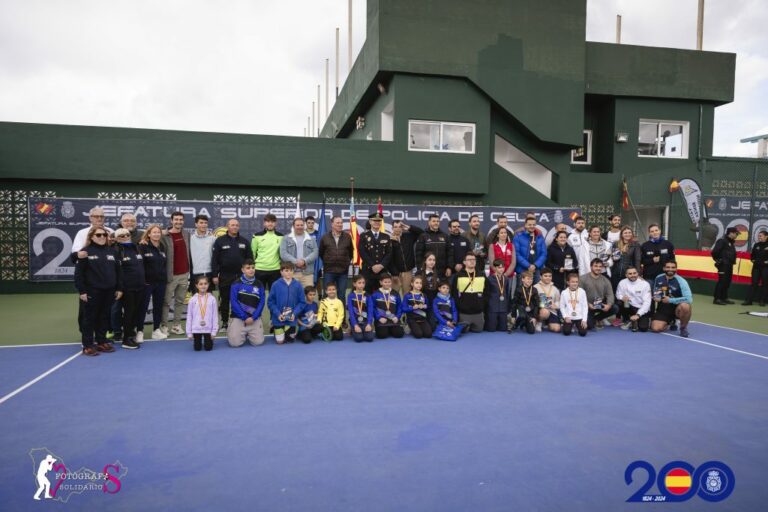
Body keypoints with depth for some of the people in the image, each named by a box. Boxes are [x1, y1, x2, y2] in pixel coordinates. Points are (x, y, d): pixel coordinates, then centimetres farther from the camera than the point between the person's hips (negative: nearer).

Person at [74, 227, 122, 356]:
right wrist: (81, 291, -12)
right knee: (90, 317, 3)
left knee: (104, 317, 12)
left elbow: (118, 270, 11)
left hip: (109, 291, 5)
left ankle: (101, 342, 23)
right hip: (92, 291, -5)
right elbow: (79, 273, -8)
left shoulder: (111, 251, 9)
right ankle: (88, 345, 10)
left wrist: (119, 288, 7)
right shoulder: (86, 251, -5)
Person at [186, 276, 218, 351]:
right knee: (197, 348, 6)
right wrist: (189, 332, 1)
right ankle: (199, 342, 39)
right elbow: (189, 316, 2)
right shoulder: (193, 300, -2)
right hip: (196, 329, 1)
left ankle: (208, 341, 35)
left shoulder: (212, 299, -4)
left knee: (208, 348, 2)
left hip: (208, 329, -1)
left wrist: (214, 331, -4)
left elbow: (215, 315, -2)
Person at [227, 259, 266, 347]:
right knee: (235, 343, -13)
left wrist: (253, 317, -11)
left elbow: (261, 302, 1)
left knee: (258, 342, -12)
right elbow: (233, 302, -8)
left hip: (254, 318, 2)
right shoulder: (236, 284, -3)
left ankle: (248, 333, 22)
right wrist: (245, 317, -13)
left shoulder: (259, 284, 4)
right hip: (238, 317, -2)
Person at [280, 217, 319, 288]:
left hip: (307, 272, 1)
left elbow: (315, 253, 4)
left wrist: (304, 261, -12)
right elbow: (283, 253, 0)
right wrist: (295, 262, -12)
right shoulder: (286, 238, 11)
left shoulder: (311, 239, 16)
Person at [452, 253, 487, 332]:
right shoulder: (458, 276, -2)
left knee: (478, 331, 11)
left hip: (478, 313, 3)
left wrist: (483, 306, 5)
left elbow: (486, 292, 12)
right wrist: (459, 306, -6)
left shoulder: (482, 276, 8)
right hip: (463, 313, -3)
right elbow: (454, 294, -2)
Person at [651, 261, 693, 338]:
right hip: (663, 309, 3)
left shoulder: (681, 281, -16)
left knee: (685, 306, -39)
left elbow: (689, 299, -27)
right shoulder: (658, 278, -1)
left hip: (677, 309, -3)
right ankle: (671, 321, 19)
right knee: (656, 328, -18)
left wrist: (670, 300, -23)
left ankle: (683, 327, -9)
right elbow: (656, 293, 16)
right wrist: (656, 297, -8)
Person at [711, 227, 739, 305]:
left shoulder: (731, 242, 16)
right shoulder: (722, 241, -13)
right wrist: (718, 260, -11)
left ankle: (724, 298, 19)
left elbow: (732, 253, 21)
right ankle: (717, 299, -6)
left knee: (727, 282, 12)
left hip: (729, 265, 9)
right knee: (721, 281, -9)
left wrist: (733, 261, 8)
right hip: (723, 265, -9)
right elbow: (714, 252, -19)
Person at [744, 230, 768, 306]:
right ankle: (749, 300, 0)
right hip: (756, 267, 4)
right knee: (754, 283, 2)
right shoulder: (756, 245, 9)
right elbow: (752, 255, 19)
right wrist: (753, 260, 3)